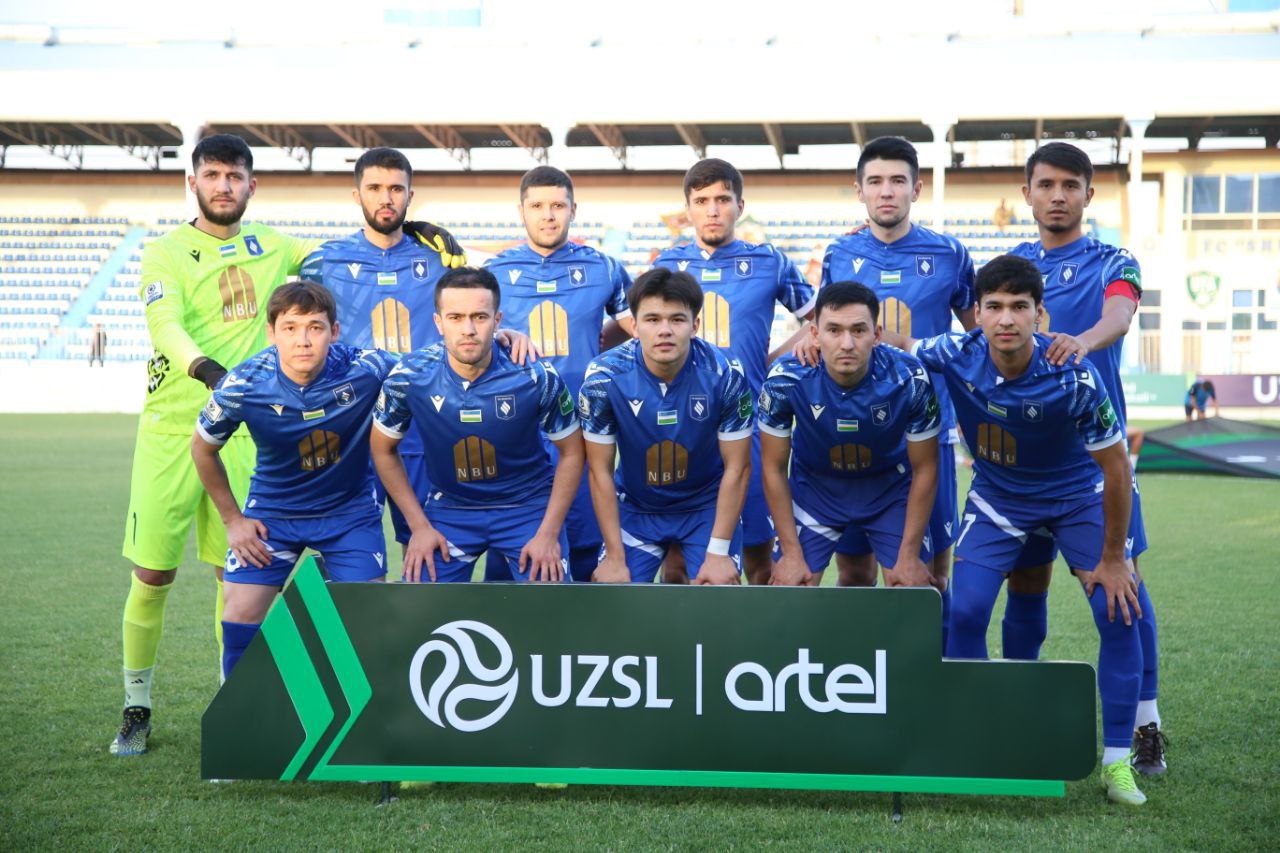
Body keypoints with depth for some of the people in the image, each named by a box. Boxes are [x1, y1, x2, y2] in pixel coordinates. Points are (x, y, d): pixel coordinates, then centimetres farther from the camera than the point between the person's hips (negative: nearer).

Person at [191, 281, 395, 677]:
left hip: (352, 509, 0)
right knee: (240, 615, -6)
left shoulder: (365, 370, -26)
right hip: (272, 508, 1)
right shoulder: (242, 386, -23)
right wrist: (232, 519, 1)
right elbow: (203, 448, -2)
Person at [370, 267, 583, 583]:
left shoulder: (537, 377, -19)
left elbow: (571, 452, -5)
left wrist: (549, 533, -9)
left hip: (529, 506, -1)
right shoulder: (409, 376, -16)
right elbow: (383, 449, 1)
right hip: (449, 506, 1)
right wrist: (419, 526, -2)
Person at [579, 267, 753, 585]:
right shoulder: (603, 377, -21)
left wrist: (718, 552, -14)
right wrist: (615, 558, -11)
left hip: (707, 505, -1)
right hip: (635, 507, 1)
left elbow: (737, 468, -12)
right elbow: (600, 471, -12)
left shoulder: (725, 376, -22)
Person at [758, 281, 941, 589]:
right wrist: (792, 552, -11)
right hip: (814, 485, 0)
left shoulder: (910, 380, -28)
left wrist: (909, 556, -12)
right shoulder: (785, 379, -28)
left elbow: (924, 470, -13)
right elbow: (774, 468, -13)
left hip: (891, 486, 0)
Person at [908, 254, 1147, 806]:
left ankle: (1116, 761, 1)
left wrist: (1112, 559, -14)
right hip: (996, 497, 2)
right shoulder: (956, 356, -25)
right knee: (966, 611, -12)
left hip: (1076, 497, -1)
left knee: (1118, 611, -13)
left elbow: (1115, 468, -21)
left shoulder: (1074, 378, -32)